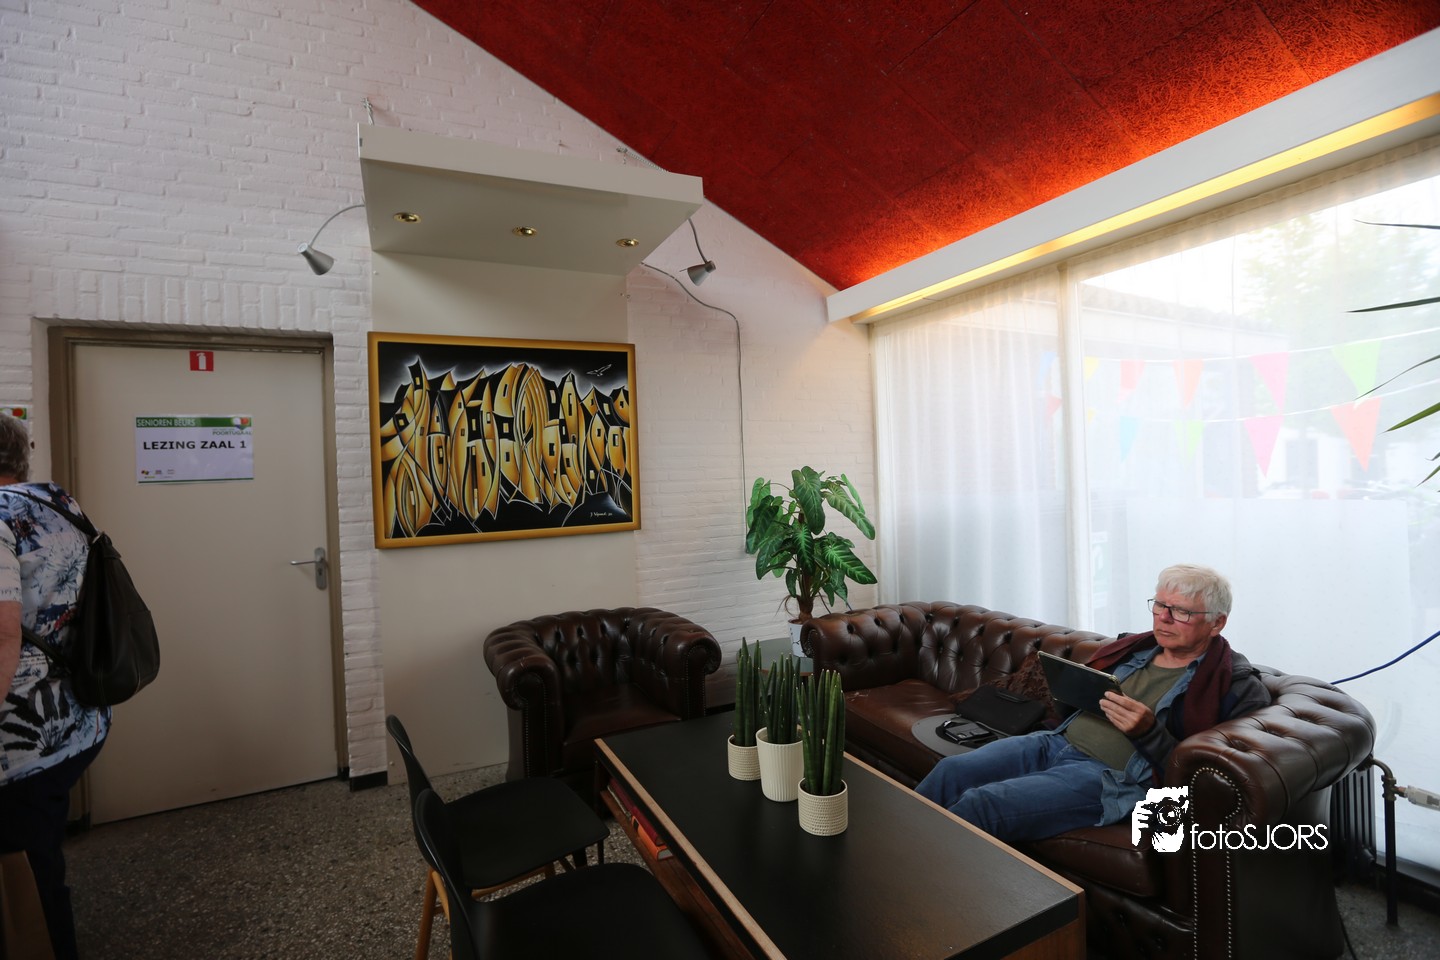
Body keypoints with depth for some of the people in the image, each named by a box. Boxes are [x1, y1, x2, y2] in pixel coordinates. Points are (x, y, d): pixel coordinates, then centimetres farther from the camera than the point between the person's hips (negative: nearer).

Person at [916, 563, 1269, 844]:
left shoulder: (1237, 686, 0)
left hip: (1112, 775, -6)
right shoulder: (1135, 647, 16)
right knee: (950, 771, -15)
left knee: (980, 803, -26)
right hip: (1056, 741, 7)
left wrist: (1147, 731, -22)